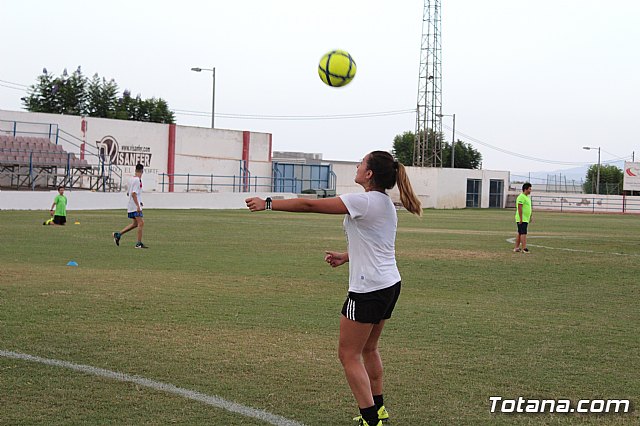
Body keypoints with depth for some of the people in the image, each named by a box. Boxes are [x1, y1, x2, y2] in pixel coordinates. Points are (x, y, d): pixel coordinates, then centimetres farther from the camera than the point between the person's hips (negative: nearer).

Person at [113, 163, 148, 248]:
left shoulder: (131, 179, 13)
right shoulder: (137, 180, -15)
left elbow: (128, 193, 22)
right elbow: (133, 194, -22)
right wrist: (138, 206, -23)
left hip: (131, 206, 10)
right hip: (135, 206, -10)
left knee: (135, 223, 16)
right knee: (141, 223, -8)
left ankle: (118, 234, 16)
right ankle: (139, 243, -9)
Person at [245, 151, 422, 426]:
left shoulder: (364, 201, -18)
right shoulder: (385, 203, 10)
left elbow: (309, 205, -17)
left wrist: (268, 204, -11)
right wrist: (346, 257, 12)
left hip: (368, 289, -9)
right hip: (389, 284, 9)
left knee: (349, 355, 0)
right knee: (368, 349, 23)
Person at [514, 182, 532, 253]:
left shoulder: (527, 197, 17)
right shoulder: (521, 197, -15)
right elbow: (519, 208, -20)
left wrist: (530, 217, 22)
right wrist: (521, 219, -22)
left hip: (526, 219, 10)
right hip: (522, 220, -10)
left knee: (520, 233, 11)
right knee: (523, 233, -12)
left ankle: (516, 248, 14)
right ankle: (524, 248, -14)